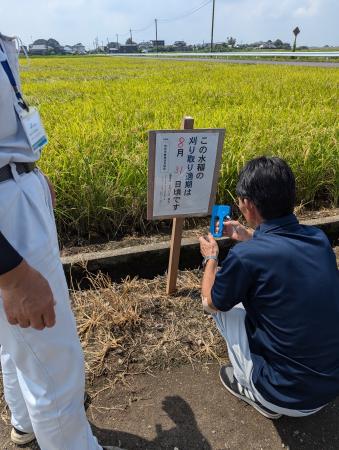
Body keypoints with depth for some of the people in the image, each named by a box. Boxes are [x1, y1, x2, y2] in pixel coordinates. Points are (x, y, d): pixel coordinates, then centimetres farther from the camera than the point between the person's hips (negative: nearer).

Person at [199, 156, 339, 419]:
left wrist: (211, 257, 11)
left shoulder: (246, 255, -27)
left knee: (224, 305, 7)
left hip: (288, 397, -5)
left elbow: (210, 303, -4)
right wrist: (249, 236, 27)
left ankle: (252, 390, 16)